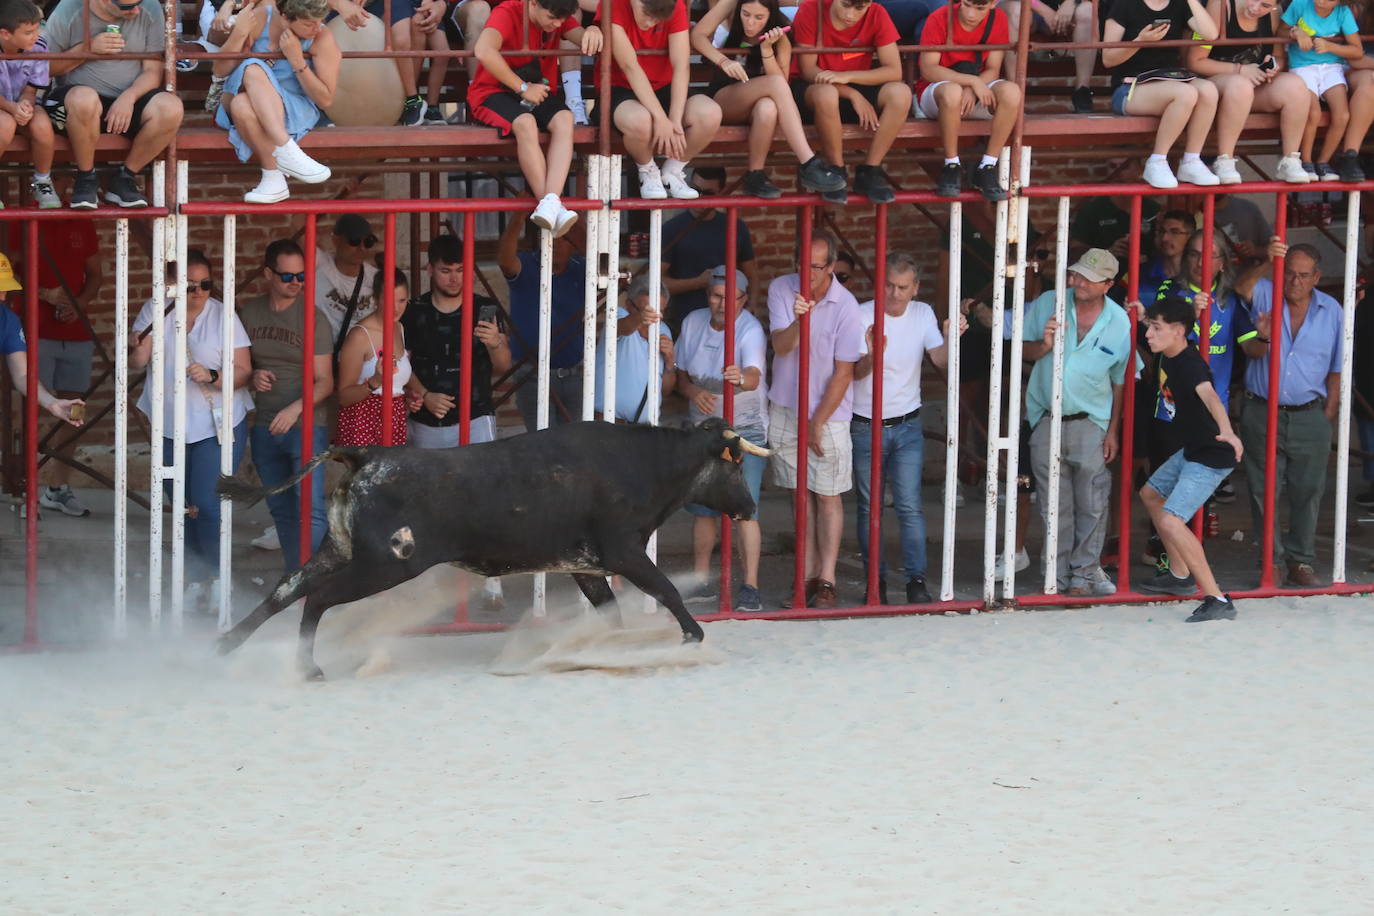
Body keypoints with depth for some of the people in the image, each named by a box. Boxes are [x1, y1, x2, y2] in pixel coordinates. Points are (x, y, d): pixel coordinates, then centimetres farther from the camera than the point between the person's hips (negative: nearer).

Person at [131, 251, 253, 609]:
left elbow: (243, 372, -11)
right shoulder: (155, 311, -3)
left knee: (207, 503, -11)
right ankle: (196, 578, 26)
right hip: (170, 425, 4)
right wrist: (138, 350, -31)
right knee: (185, 506, 13)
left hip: (217, 426, -4)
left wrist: (211, 377, -30)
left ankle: (217, 576, 6)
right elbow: (137, 362, -8)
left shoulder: (222, 316, -11)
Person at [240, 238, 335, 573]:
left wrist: (295, 408, -27)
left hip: (307, 425, -5)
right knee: (282, 511, 12)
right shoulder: (248, 313, 6)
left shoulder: (313, 317, -8)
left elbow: (325, 382, -9)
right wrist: (252, 377, -5)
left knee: (311, 510, -16)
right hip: (264, 429, 5)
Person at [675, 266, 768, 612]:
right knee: (701, 508, 11)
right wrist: (694, 393, -14)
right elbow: (681, 375, 8)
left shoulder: (750, 330, -19)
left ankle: (750, 587, -12)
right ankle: (700, 581, 24)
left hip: (745, 429, -6)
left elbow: (754, 375, -37)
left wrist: (742, 378, -61)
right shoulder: (693, 323, -1)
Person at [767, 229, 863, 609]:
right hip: (785, 407, 3)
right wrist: (798, 321, -36)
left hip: (828, 413, -3)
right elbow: (781, 346, -14)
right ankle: (808, 576, 15)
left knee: (827, 497, 1)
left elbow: (843, 373, -11)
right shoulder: (781, 289, -5)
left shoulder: (845, 306, -15)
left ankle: (827, 582, 5)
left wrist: (818, 423, -11)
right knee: (801, 494, 9)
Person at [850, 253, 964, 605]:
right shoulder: (862, 316, -9)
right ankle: (876, 580, 15)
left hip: (907, 427, 1)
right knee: (870, 508, 6)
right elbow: (855, 372, -15)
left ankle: (917, 580, -5)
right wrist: (871, 356, -38)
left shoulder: (922, 314, 1)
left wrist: (950, 338, -30)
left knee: (909, 506, -7)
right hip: (866, 427, -1)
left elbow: (940, 360, -9)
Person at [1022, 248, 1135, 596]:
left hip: (1091, 422, 0)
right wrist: (1043, 346, -17)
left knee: (1092, 503, 1)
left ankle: (1085, 570, 14)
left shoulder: (1119, 322, -3)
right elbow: (1023, 351, 6)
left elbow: (1120, 381, 6)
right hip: (1046, 420, 0)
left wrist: (1113, 430, 5)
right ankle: (1060, 575, 12)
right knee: (1056, 505, 5)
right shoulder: (1048, 304, -3)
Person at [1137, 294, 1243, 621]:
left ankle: (1217, 600, -22)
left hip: (1212, 457, -11)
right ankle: (1180, 576, 41)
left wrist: (1226, 431, -67)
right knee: (1151, 493, 28)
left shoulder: (1189, 364, -28)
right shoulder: (1168, 357, 0)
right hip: (1191, 451, 11)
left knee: (1171, 521, -22)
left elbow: (1209, 395, -50)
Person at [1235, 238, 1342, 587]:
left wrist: (1328, 415, 2)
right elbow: (1241, 288, -23)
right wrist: (1267, 264, -38)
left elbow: (1336, 370, 7)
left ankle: (1301, 561, 13)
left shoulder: (1331, 311, 4)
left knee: (1307, 492, 4)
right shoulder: (1265, 296, 1)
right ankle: (1270, 559, 12)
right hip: (1262, 413, -1)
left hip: (1309, 416, 1)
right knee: (1265, 491, 3)